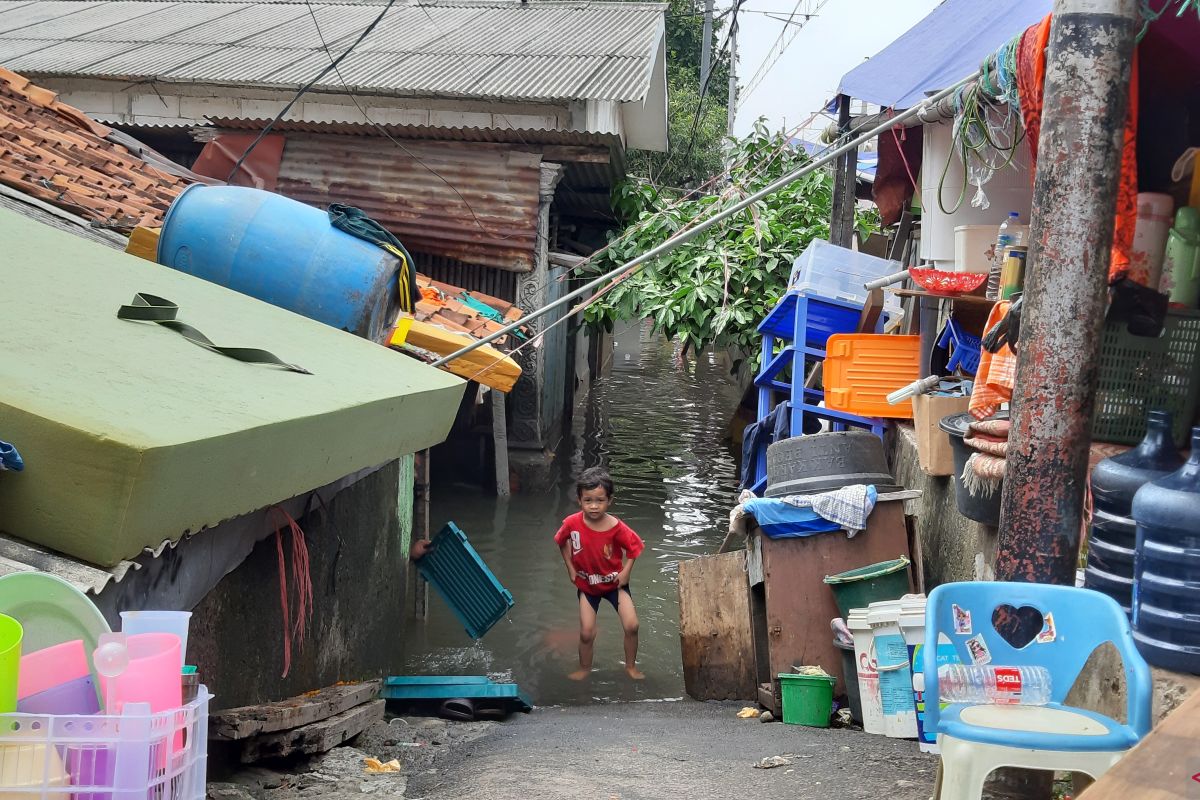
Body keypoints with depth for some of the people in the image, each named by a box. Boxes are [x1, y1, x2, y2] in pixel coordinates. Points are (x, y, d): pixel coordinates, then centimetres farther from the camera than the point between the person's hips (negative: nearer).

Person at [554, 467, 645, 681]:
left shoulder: (616, 527, -26)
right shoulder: (572, 523, -23)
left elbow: (635, 546, -8)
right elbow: (562, 542, 0)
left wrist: (626, 572, -11)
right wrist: (570, 567, 0)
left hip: (614, 582, -1)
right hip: (586, 584, 1)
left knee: (631, 626, -9)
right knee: (587, 633, 1)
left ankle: (631, 666, 15)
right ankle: (585, 668, 28)